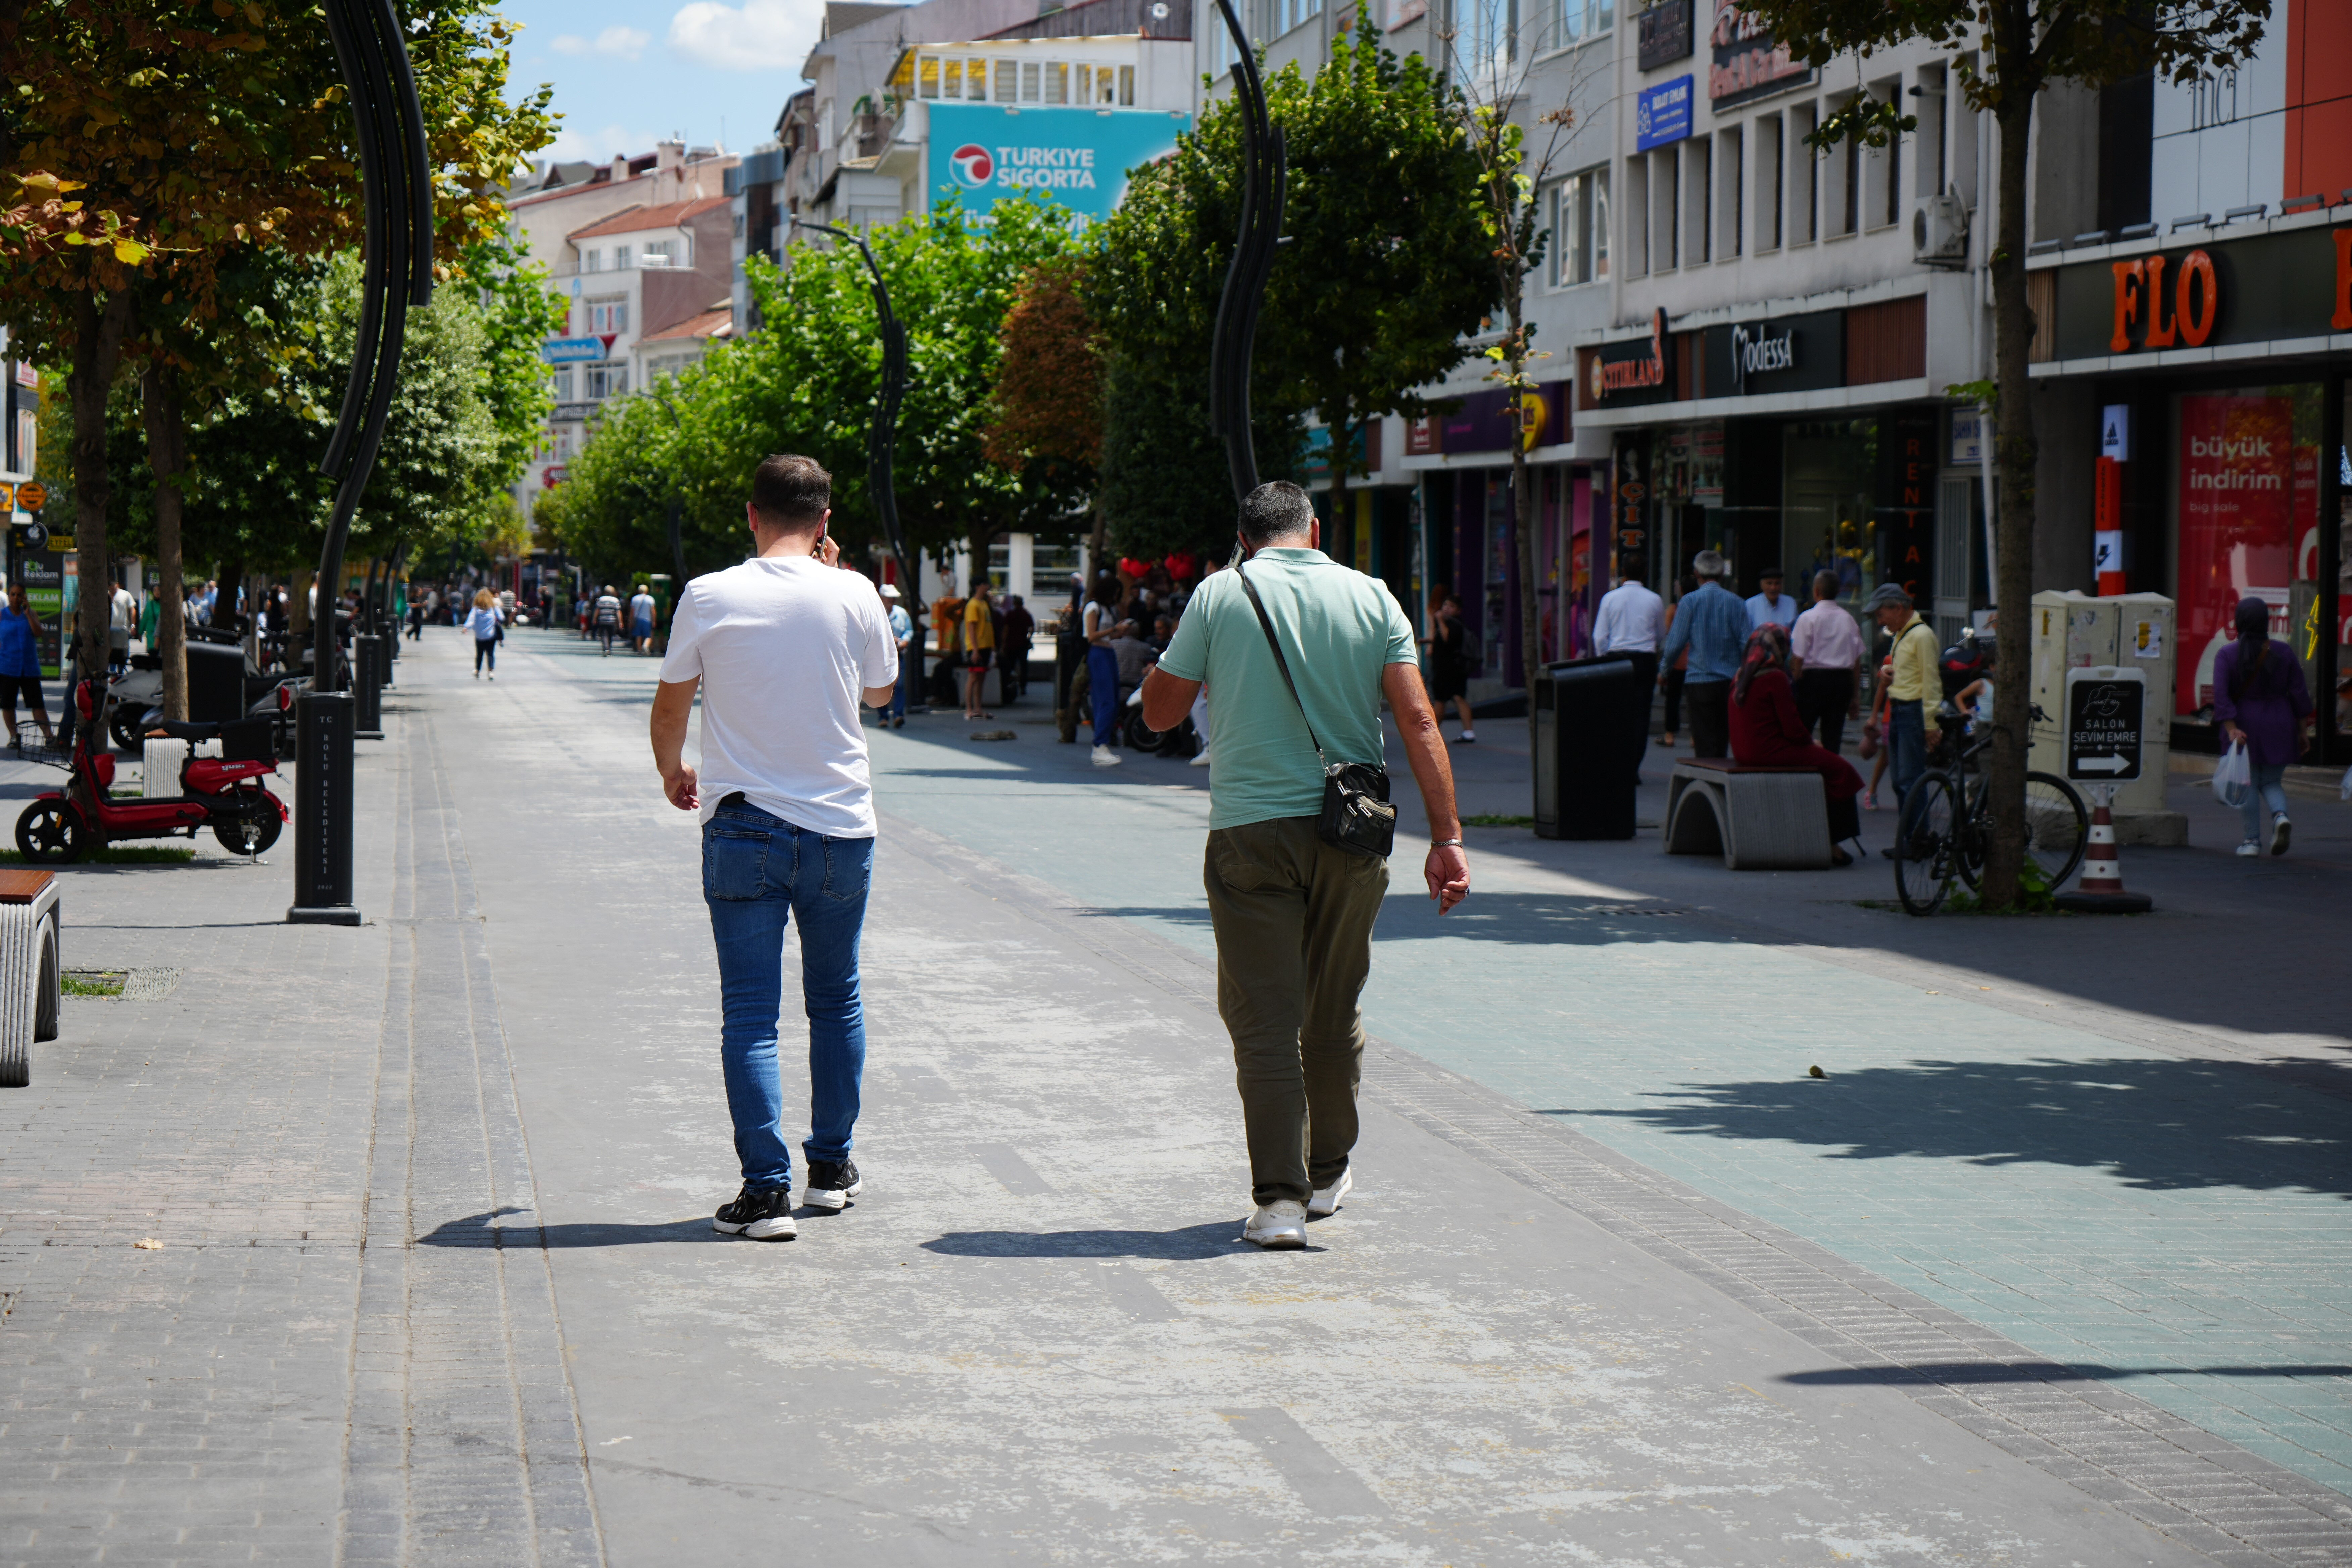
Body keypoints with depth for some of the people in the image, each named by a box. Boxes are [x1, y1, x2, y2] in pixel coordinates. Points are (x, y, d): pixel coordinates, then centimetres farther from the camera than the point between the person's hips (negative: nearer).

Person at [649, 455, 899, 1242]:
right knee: (835, 1001, 17)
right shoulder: (853, 595, -4)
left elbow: (671, 703, 5)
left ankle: (766, 1188, -8)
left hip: (743, 829, -1)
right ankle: (831, 1168, 26)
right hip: (840, 825, 1)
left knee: (750, 1014, 0)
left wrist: (673, 771, 25)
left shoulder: (709, 597, -6)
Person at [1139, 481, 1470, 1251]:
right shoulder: (1371, 597, 3)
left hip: (1250, 833, -2)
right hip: (1351, 836, 2)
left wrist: (1174, 654, 21)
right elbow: (1418, 718, -4)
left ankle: (1279, 1198, -8)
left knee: (1264, 1020, 0)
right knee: (1334, 1013, 17)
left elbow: (1160, 711, 5)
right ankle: (1328, 1174, 32)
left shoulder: (1221, 594, -1)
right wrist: (1447, 835, -6)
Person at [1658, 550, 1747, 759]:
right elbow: (1746, 646, -1)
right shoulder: (1736, 602, 1)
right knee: (1723, 744, 11)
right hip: (1730, 682, 2)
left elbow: (1673, 648, -6)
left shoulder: (1689, 602, -5)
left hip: (1700, 682, -2)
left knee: (1705, 749, -1)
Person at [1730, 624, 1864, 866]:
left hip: (1744, 752, 10)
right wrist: (1811, 742, 6)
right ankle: (1832, 843, -3)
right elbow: (1792, 728, -14)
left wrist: (1807, 741, 19)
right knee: (1839, 770, -3)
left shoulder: (1741, 677, 10)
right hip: (1769, 752, -10)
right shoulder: (1775, 678, -15)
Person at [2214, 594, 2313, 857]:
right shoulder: (2284, 653, -2)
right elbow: (2299, 695, -1)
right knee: (2271, 783, 13)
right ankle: (2280, 816, -15)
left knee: (2248, 785, 9)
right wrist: (2303, 731, 5)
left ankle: (2252, 840, 7)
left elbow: (2221, 695, -17)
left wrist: (2231, 729, -20)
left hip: (2243, 726, -2)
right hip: (2278, 726, 2)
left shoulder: (2227, 655, -7)